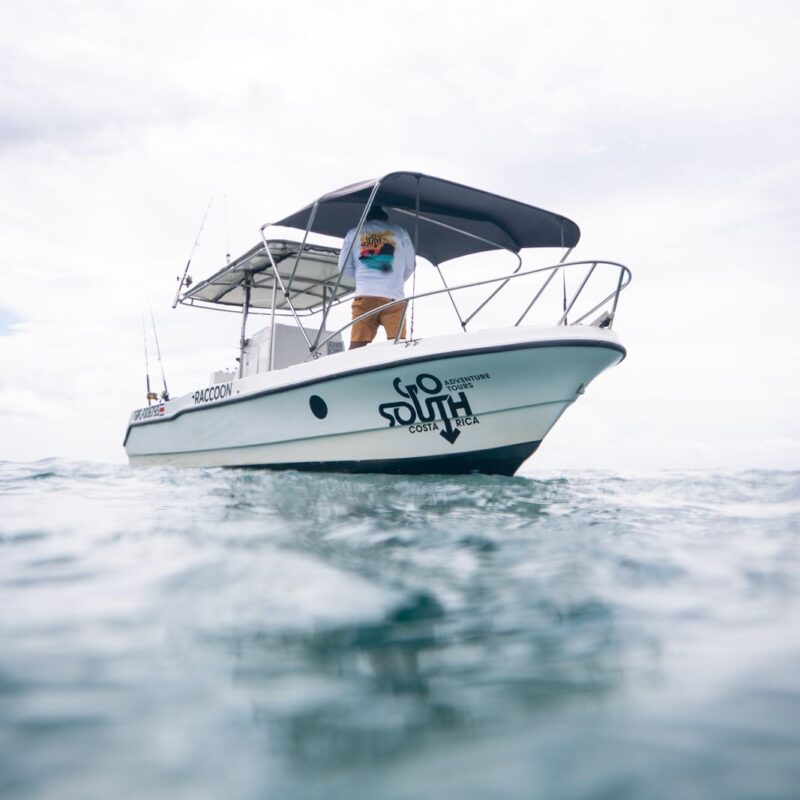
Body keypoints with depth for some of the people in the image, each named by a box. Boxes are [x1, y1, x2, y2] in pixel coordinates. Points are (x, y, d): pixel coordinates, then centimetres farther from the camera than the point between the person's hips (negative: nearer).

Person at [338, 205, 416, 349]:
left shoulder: (353, 233, 16)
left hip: (364, 296, 1)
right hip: (394, 296, 0)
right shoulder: (400, 232, 15)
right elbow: (411, 265, 15)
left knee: (356, 346, -5)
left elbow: (344, 268, 16)